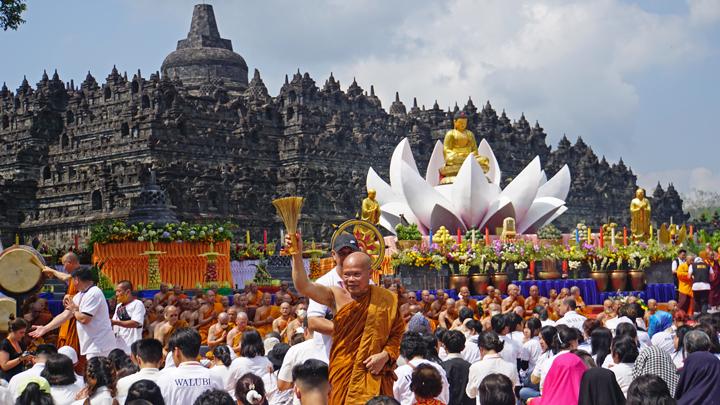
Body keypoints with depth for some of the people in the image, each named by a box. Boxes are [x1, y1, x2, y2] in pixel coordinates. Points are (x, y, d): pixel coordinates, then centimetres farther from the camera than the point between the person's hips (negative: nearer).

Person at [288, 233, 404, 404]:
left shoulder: (386, 299, 0)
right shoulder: (336, 295, -3)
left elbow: (398, 333, 8)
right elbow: (303, 286, -16)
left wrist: (386, 355, -8)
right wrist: (297, 255, -28)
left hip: (374, 376, 0)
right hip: (342, 374, 0)